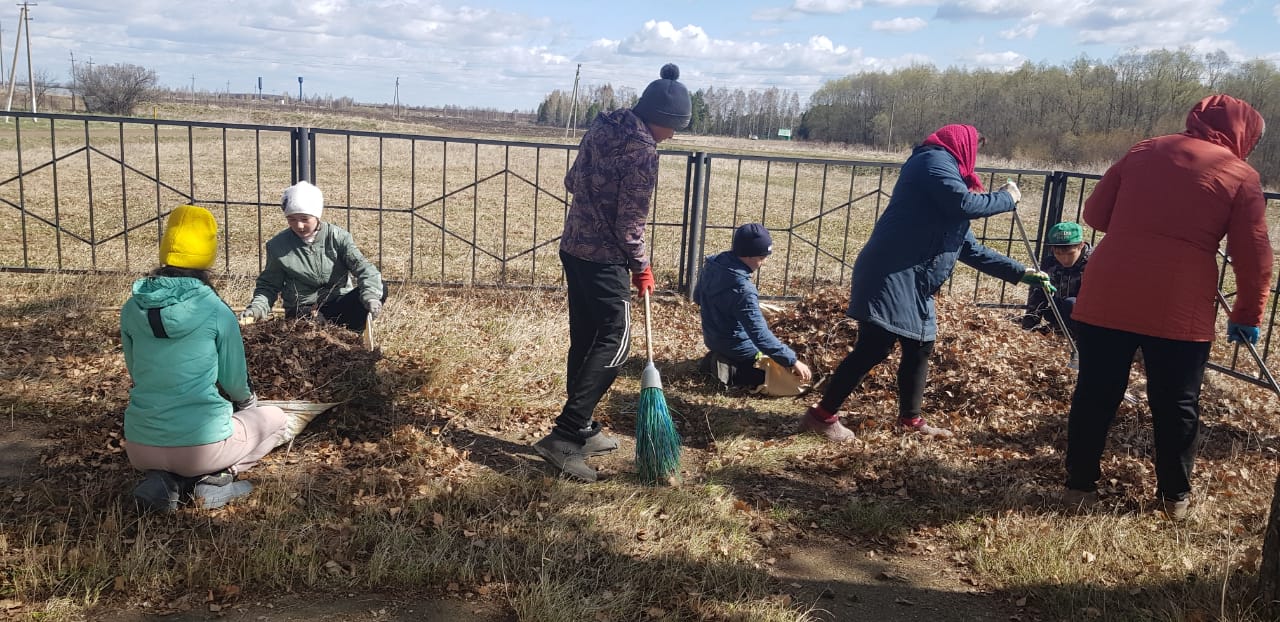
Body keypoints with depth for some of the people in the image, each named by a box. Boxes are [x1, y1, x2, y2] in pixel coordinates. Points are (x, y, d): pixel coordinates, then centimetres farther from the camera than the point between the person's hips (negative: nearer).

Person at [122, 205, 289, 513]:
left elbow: (135, 373, 14)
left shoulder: (132, 309, 0)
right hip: (201, 445, -4)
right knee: (274, 418, 23)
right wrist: (247, 400, 26)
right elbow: (234, 382, 2)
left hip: (140, 448, 4)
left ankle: (164, 480, 7)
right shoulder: (216, 311, -11)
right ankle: (216, 477, 1)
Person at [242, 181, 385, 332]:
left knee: (380, 290, -26)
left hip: (338, 304, 2)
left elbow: (363, 267, -15)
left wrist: (370, 295, -35)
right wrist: (257, 307, -13)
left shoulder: (338, 237, -3)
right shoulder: (277, 245, 1)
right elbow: (269, 285, 8)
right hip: (302, 313, -2)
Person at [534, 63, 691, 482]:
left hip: (574, 248, 9)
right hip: (603, 259, -9)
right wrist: (641, 267, -3)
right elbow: (630, 223, -17)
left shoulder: (602, 127, 7)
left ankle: (581, 430, 23)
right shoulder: (643, 151, -18)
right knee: (613, 344, -3)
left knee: (585, 340, 14)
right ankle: (564, 436, -7)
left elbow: (572, 181, 17)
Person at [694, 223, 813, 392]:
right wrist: (792, 361, -31)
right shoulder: (743, 290, -35)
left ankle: (719, 357, 17)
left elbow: (698, 297, 8)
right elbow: (761, 337, -36)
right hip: (737, 346, -8)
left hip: (711, 337, 8)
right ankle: (730, 370, -4)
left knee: (764, 325, 35)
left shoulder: (713, 262, -11)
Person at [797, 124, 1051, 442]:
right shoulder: (935, 160, -3)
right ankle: (823, 415, -3)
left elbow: (970, 248, 27)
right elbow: (964, 203, -19)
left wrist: (1020, 272, 27)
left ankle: (910, 418, 28)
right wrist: (1006, 198, -1)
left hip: (913, 283, 10)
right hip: (891, 276, -10)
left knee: (920, 347, 15)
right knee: (874, 348, -10)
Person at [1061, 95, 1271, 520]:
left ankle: (1080, 485, 18)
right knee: (1176, 405, 12)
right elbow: (1254, 258, 0)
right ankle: (1175, 497, 24)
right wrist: (1248, 315, 12)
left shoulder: (1143, 152, 11)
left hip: (1108, 296, 3)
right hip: (1180, 309, -2)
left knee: (1095, 394, 10)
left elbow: (1095, 214, 13)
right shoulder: (1241, 176, 2)